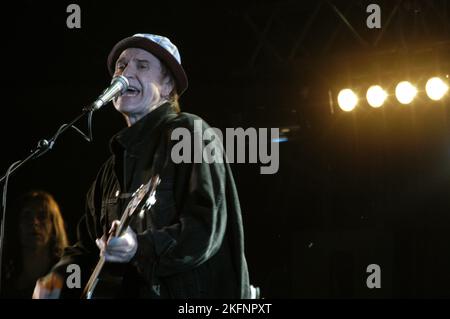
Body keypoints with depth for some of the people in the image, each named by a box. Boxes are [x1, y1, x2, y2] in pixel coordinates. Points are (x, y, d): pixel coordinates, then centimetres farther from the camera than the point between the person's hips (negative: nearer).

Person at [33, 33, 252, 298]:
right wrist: (60, 277, 5)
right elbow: (90, 244, 23)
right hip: (126, 291, 6)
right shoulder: (115, 165, 19)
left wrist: (140, 248, -27)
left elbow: (207, 227, -15)